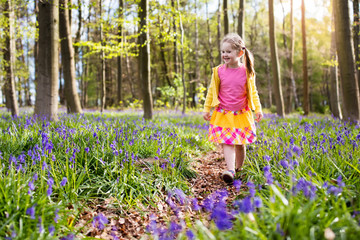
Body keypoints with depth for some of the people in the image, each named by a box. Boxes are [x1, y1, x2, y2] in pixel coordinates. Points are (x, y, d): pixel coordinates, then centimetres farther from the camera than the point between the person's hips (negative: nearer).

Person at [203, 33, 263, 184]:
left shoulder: (247, 71, -3)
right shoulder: (219, 71, -2)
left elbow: (253, 92, 4)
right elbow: (212, 91, 6)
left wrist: (258, 109, -2)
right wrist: (206, 109, 6)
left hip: (242, 114, 0)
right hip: (223, 114, 0)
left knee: (240, 144, 9)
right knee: (227, 142, -10)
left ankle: (239, 169, 26)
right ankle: (230, 170, -14)